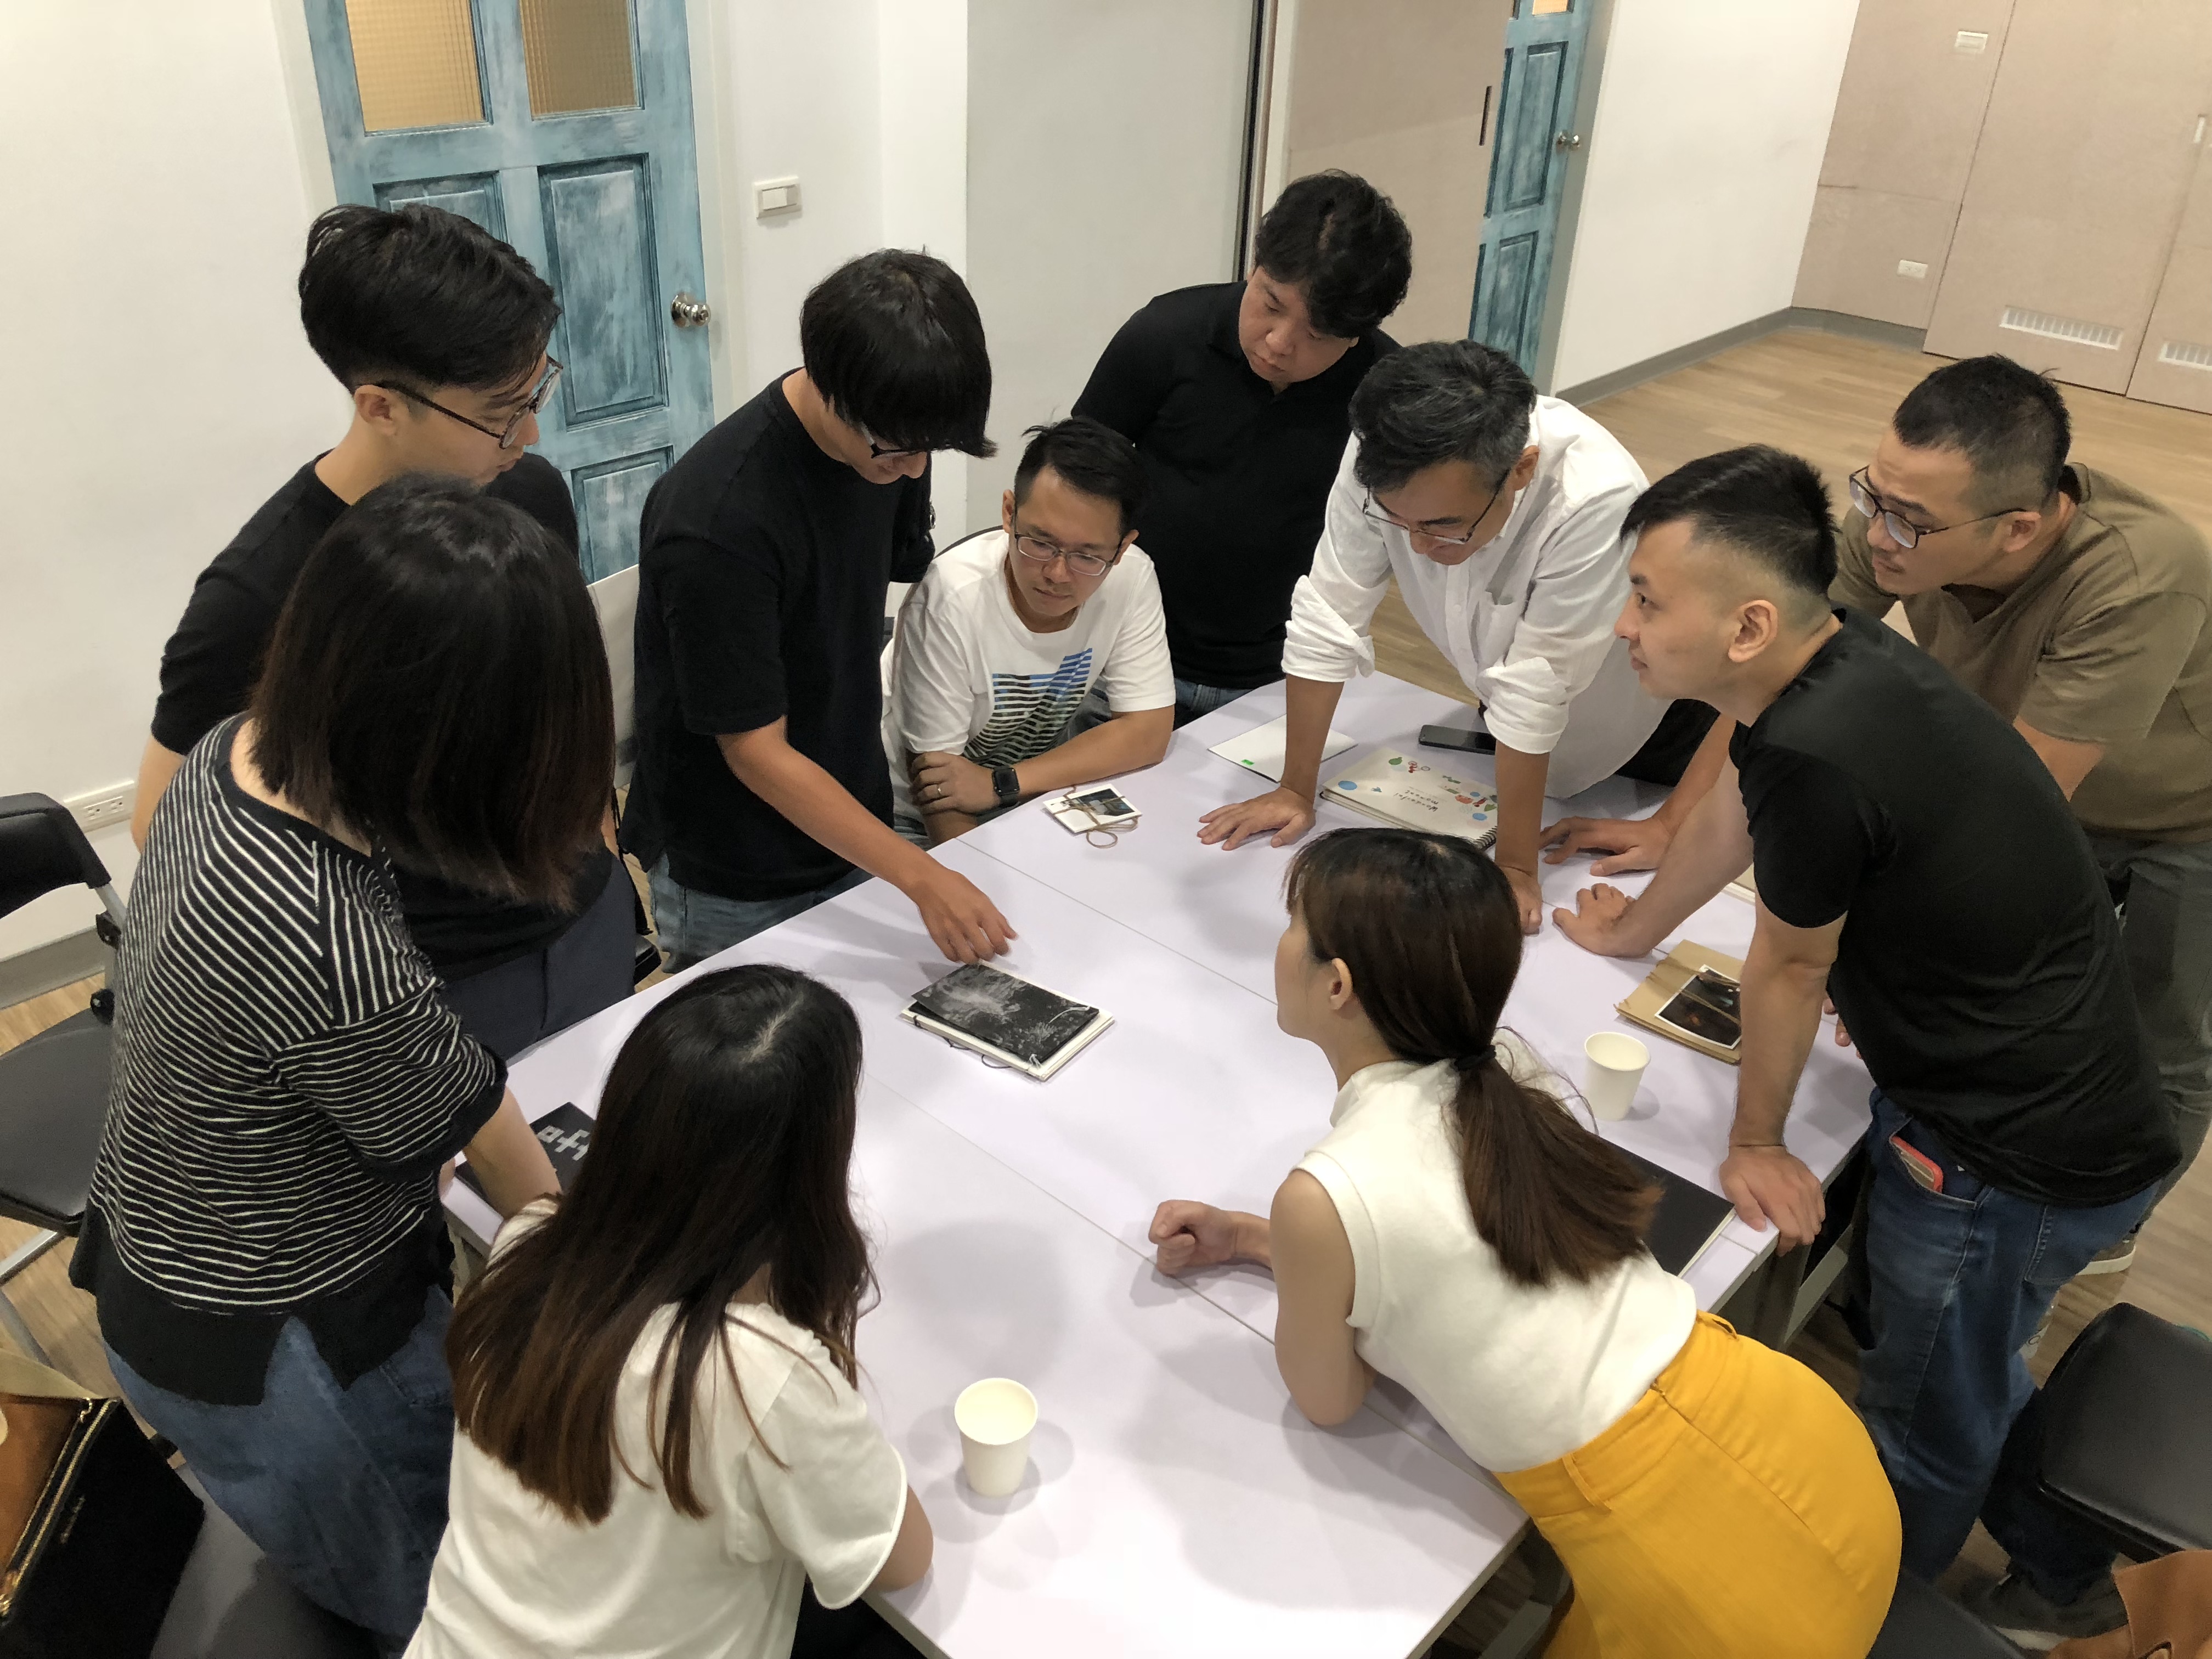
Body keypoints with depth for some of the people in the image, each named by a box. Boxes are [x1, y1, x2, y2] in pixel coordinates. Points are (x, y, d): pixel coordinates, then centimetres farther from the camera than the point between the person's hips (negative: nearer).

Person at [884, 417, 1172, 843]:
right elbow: (936, 781, -20)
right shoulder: (949, 598, -26)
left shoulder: (1131, 576, -15)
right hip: (925, 829, -4)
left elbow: (1147, 732, -14)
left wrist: (1002, 784, -23)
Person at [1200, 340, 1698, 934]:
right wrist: (1295, 790, -17)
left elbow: (1536, 692, -37)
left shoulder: (1595, 496, -41)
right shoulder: (1384, 459, -31)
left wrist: (1516, 868, -28)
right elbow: (1329, 618, -23)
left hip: (1645, 726, -3)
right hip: (1504, 723, 4)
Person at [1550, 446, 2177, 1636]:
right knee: (1964, 1368, 29)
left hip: (2016, 1162, -9)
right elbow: (1731, 813, 13)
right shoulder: (1843, 658, -6)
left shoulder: (1818, 757, -33)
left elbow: (1788, 969, -16)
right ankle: (2069, 1578, 52)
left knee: (1924, 1425, 15)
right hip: (2048, 1104, 9)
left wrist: (1756, 1142, 2)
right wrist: (1634, 930, 30)